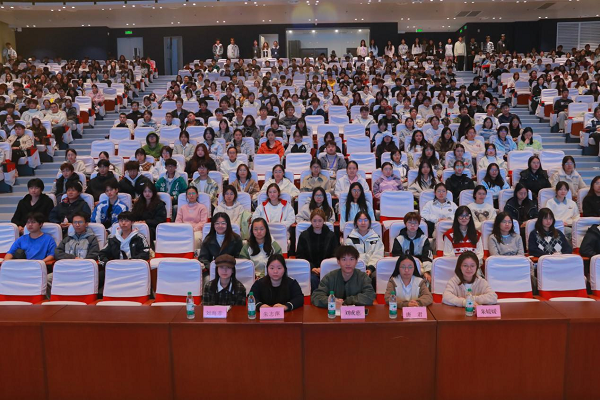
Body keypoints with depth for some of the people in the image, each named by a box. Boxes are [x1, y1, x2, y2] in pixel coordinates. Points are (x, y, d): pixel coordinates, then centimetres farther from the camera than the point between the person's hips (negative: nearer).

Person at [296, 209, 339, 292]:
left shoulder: (331, 236, 7)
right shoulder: (304, 236, 7)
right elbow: (299, 256, 5)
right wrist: (312, 268, -9)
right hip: (310, 268, 0)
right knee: (313, 278, -32)